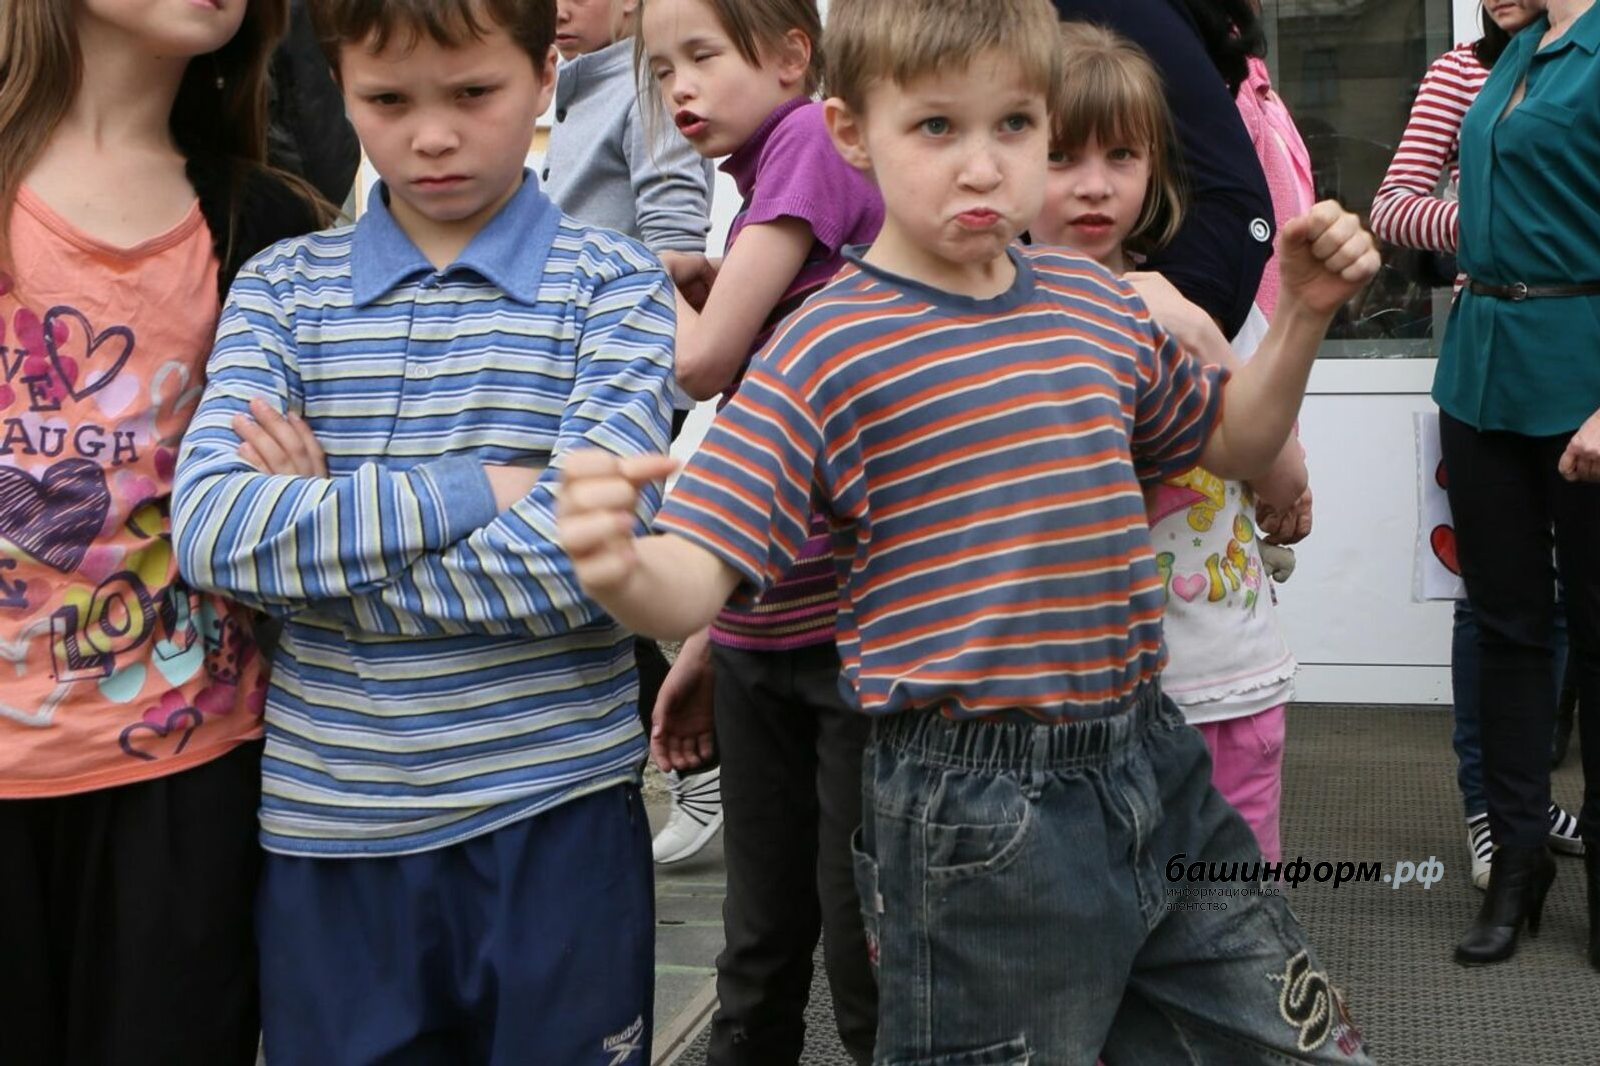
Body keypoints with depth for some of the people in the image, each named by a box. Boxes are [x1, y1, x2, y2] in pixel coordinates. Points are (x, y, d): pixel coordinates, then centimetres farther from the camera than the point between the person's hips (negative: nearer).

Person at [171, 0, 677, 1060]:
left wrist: (310, 535, -11)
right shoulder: (281, 285, 4)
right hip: (326, 827, 2)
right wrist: (470, 491, -18)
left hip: (553, 820, -2)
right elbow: (208, 528, -12)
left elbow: (578, 563, -16)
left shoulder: (614, 284, -3)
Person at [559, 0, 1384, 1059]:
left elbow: (1230, 439, 24)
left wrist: (1304, 317, 8)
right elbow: (697, 576, -18)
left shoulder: (1101, 302, 7)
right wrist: (622, 569, -40)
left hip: (1154, 763, 7)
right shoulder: (825, 353, -12)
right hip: (976, 819, -6)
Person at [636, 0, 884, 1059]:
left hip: (854, 615, -8)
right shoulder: (755, 201, 17)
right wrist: (710, 634, 18)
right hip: (762, 633, 8)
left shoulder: (815, 139, -6)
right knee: (761, 944, 16)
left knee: (863, 945, 0)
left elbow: (705, 359, -14)